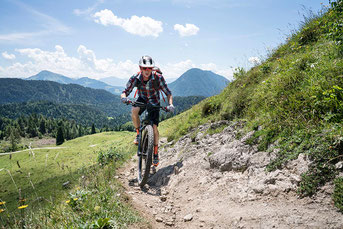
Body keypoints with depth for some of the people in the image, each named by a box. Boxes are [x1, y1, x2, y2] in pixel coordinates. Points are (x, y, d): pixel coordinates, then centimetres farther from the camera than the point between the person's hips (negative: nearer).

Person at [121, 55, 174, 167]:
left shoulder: (158, 77, -28)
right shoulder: (135, 78, -24)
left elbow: (168, 93, -23)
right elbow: (125, 91, -20)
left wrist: (170, 104, -41)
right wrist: (124, 97, -45)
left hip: (154, 102, -1)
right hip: (142, 99, 1)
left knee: (154, 127, -10)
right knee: (134, 111, -33)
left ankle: (155, 153, 8)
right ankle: (139, 133, -7)